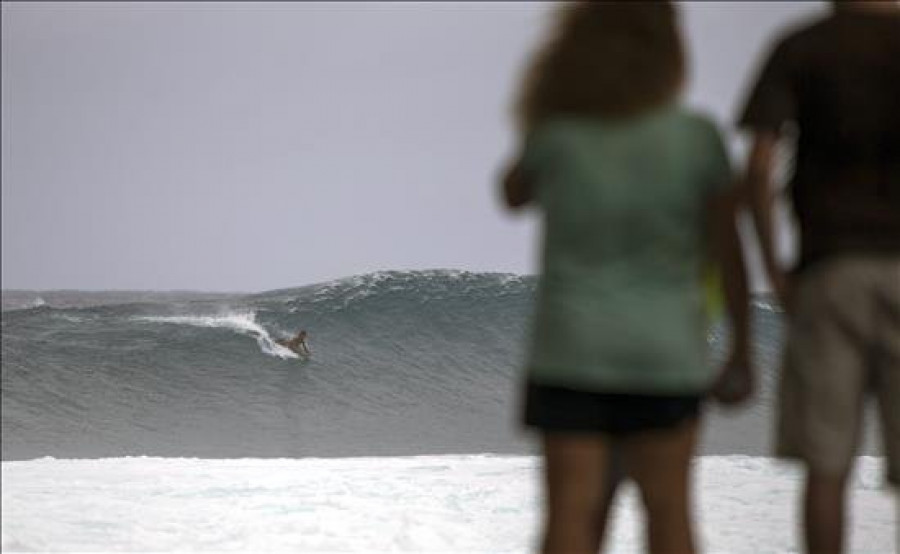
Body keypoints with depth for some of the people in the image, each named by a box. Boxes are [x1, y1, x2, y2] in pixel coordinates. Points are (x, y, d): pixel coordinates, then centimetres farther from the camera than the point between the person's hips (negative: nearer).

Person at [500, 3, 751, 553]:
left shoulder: (556, 136, -5)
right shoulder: (696, 137, -6)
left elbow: (513, 195, 16)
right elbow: (728, 250, -4)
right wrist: (742, 350, 4)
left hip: (572, 348, 0)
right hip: (665, 352, 0)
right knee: (668, 510, 7)